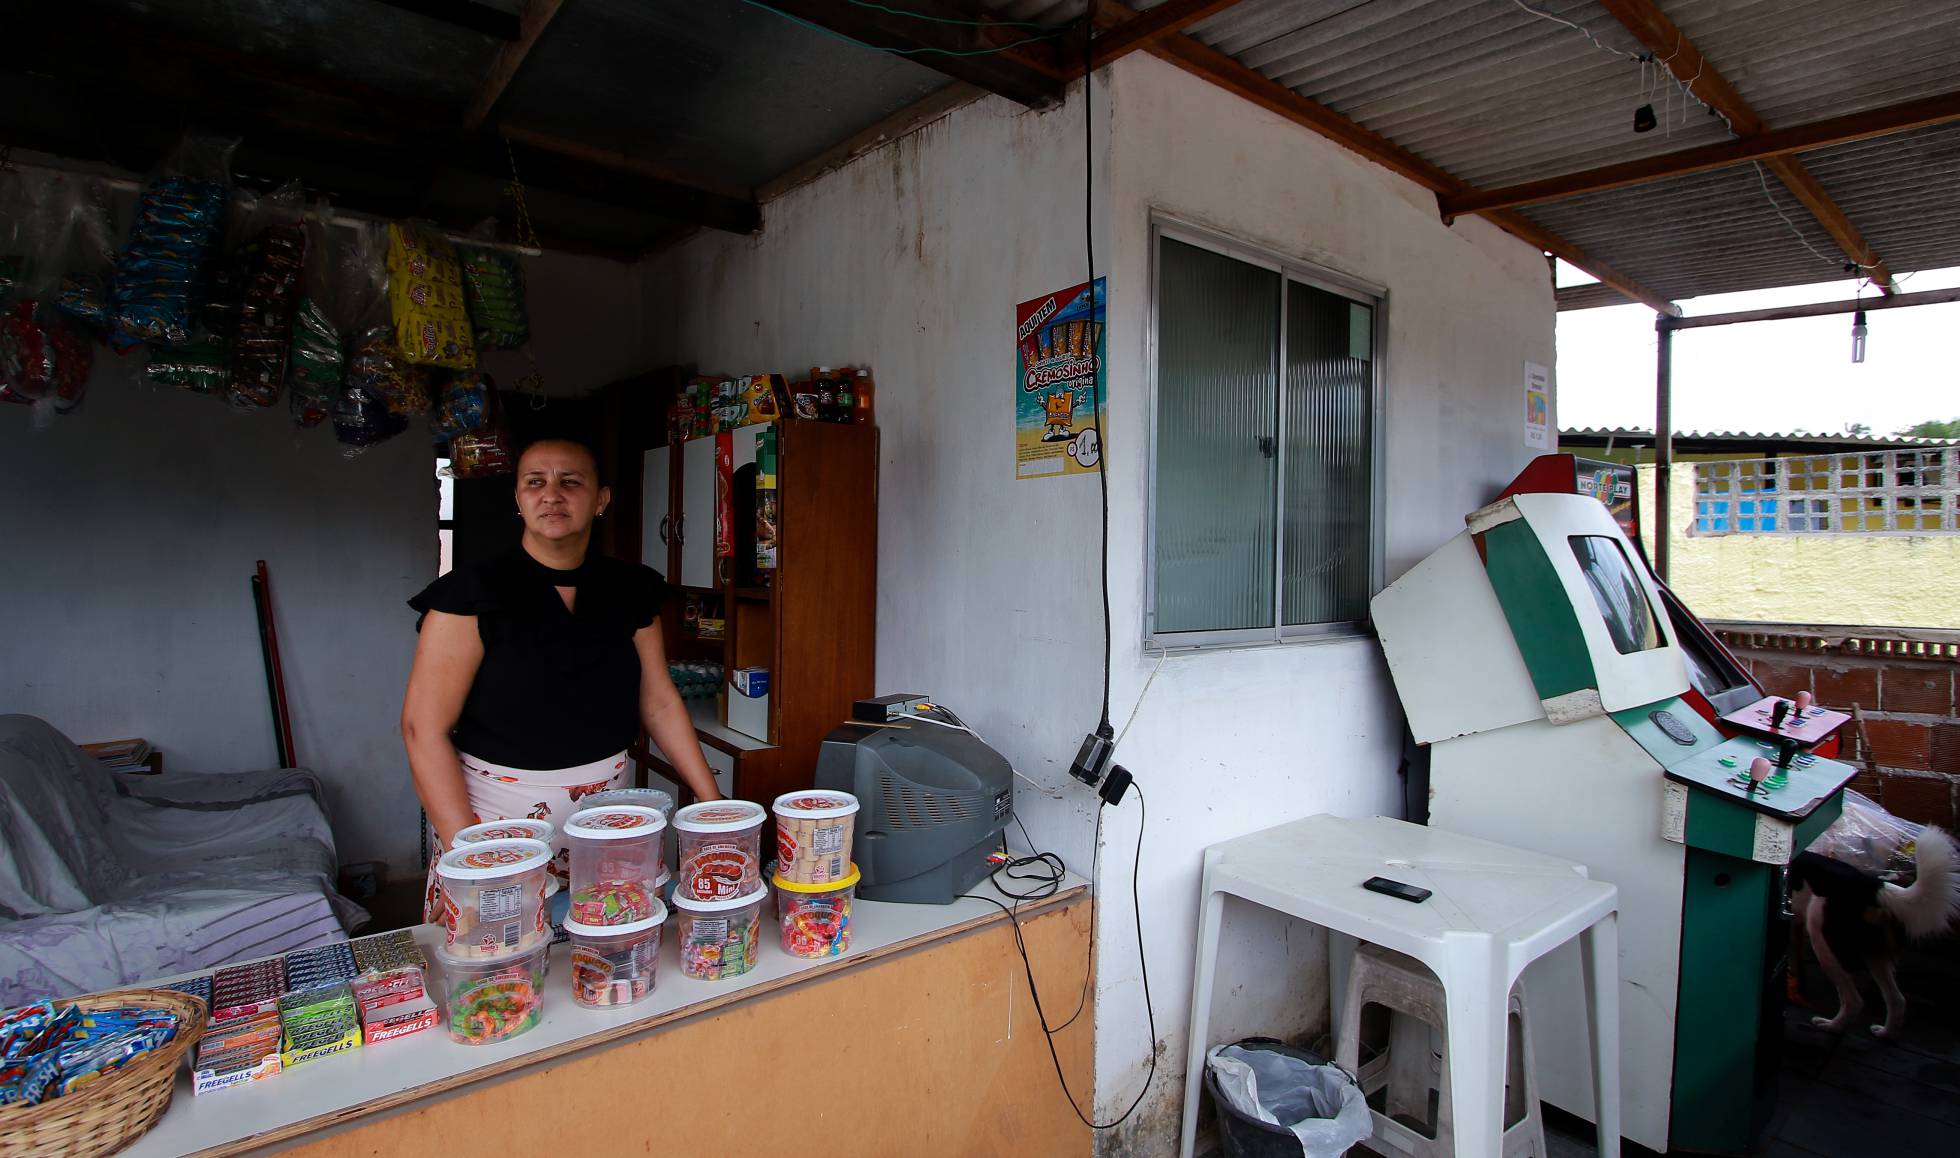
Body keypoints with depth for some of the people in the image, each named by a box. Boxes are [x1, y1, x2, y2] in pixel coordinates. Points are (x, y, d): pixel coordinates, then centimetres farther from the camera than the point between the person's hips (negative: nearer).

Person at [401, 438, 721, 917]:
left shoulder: (630, 590, 3)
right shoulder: (472, 594, -9)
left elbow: (659, 705, 7)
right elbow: (425, 729, -11)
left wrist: (715, 803, 1)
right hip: (499, 819, -3)